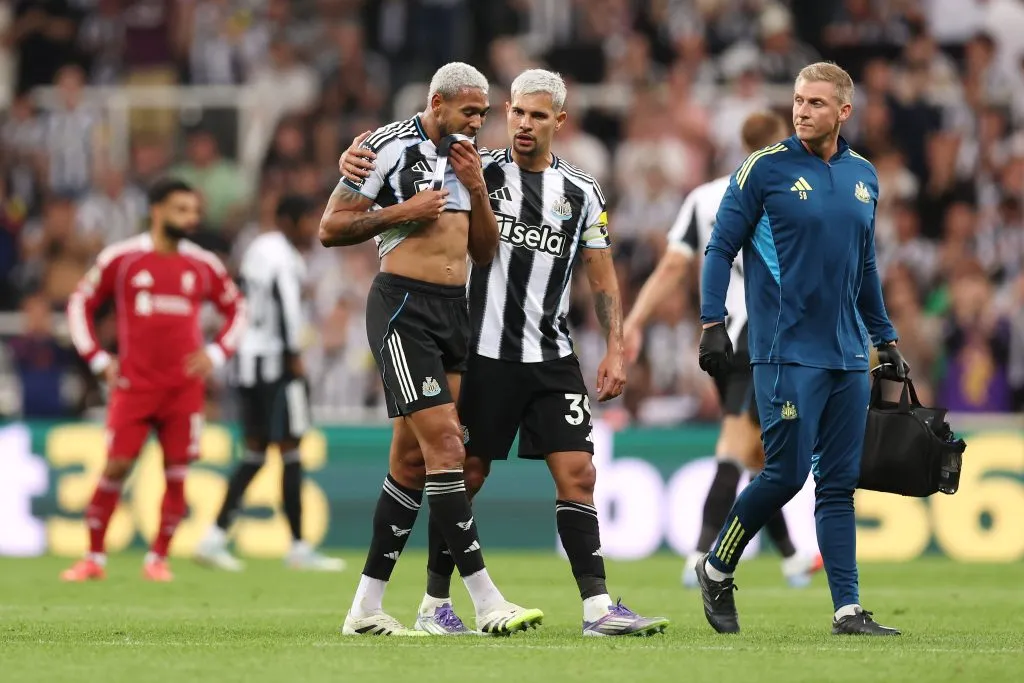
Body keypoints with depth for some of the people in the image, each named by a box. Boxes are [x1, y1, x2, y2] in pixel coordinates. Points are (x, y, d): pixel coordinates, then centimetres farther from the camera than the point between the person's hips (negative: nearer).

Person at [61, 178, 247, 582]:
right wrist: (98, 359, 3)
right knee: (116, 467, -6)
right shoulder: (121, 259, 0)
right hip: (134, 383, -2)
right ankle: (94, 558, 4)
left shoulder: (204, 265, 6)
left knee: (177, 472, -2)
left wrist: (217, 353, 4)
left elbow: (236, 309, 18)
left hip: (185, 388, 2)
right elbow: (80, 304, 10)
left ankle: (158, 559, 10)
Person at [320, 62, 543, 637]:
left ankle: (366, 609, 12)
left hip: (453, 310, 8)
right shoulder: (390, 147, -6)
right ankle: (488, 604, -19)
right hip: (404, 308, -8)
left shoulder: (467, 158, 16)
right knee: (445, 444, -15)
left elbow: (485, 253, 17)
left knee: (413, 460, 7)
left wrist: (477, 189, 3)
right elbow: (331, 228, -6)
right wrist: (402, 212, -13)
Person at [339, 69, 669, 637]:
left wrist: (614, 350, 3)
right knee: (466, 475, 1)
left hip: (552, 357, 3)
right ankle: (434, 605, 10)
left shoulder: (581, 193, 8)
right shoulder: (479, 170, 1)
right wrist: (358, 160, -25)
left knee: (577, 474, -4)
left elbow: (602, 277, 12)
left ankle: (597, 607, -5)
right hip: (486, 352, -3)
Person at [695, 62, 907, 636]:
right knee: (787, 473, -8)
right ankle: (717, 571, 13)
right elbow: (721, 248, -2)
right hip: (787, 351, -5)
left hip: (848, 356, 5)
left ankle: (848, 610, 2)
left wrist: (886, 340, 21)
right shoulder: (765, 169, -4)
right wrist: (713, 325, -11)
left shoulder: (863, 176, 12)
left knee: (839, 483, 3)